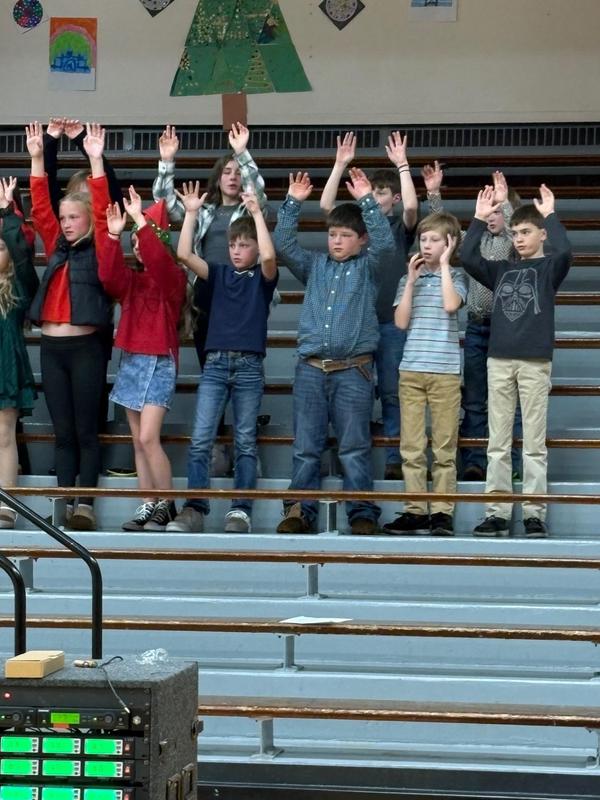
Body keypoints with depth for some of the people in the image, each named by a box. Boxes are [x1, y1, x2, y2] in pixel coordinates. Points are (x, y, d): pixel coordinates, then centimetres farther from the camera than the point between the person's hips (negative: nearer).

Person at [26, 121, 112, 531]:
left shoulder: (98, 249, 1)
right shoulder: (57, 249, 13)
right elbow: (40, 208, 9)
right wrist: (37, 159, 1)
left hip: (85, 348, -5)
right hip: (51, 348, 5)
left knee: (86, 431, -2)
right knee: (63, 432, 5)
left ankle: (86, 504, -3)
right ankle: (63, 504, 5)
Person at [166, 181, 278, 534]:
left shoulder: (263, 277, 4)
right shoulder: (219, 274, 11)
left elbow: (269, 256, -19)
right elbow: (185, 254, -2)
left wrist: (257, 213, -17)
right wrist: (191, 213, -6)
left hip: (249, 366, -2)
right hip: (215, 363, 2)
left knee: (246, 442, 3)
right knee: (200, 440, -6)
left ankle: (241, 511, 4)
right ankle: (195, 508, -7)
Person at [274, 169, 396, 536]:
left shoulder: (367, 268, 8)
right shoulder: (314, 265, 15)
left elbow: (386, 243, -9)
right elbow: (284, 244, 5)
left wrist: (367, 201, -15)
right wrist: (293, 203, -3)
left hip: (353, 370, -3)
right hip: (311, 368, 3)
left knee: (355, 447, -2)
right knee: (306, 446, 3)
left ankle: (363, 512, 1)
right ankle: (300, 510, 7)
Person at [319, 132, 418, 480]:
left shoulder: (400, 227, 4)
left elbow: (412, 206, -17)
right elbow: (326, 205, -3)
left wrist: (402, 165, -18)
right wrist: (341, 165, -9)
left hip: (391, 320, -2)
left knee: (392, 391, 1)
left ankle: (394, 460, 4)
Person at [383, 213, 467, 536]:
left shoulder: (456, 276, 5)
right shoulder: (410, 278, 12)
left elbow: (451, 304, -16)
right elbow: (401, 321, 1)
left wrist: (444, 264, -8)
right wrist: (412, 280, -2)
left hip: (445, 370, -3)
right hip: (411, 369, 3)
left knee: (444, 446, 0)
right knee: (411, 445, 2)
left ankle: (442, 511, 4)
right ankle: (415, 510, 7)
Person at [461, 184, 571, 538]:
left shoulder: (549, 267, 4)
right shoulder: (502, 270, 15)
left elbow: (564, 250, -17)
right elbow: (468, 258, 3)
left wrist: (550, 215, -11)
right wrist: (480, 220, -2)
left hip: (535, 361, -4)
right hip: (499, 360, 4)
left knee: (534, 442, -2)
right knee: (498, 442, 3)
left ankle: (534, 513, 1)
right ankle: (497, 512, 5)